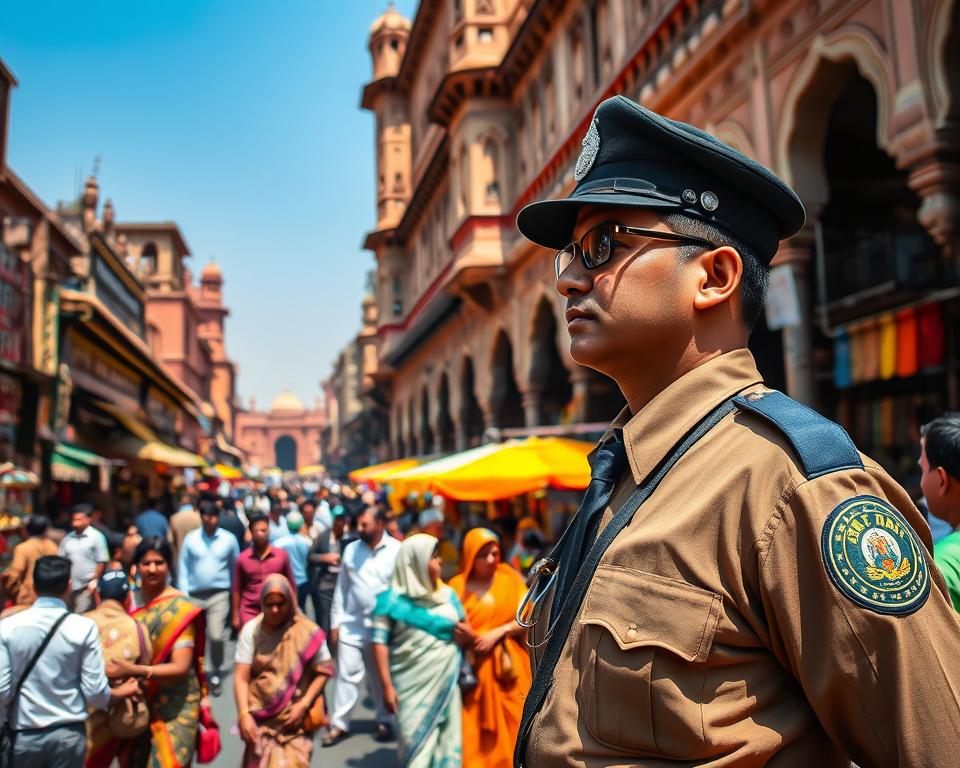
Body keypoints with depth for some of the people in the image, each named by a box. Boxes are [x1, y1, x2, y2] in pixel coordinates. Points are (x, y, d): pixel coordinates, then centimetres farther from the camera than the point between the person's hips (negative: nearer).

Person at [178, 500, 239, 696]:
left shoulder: (229, 539, -2)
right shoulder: (190, 538, -2)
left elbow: (235, 567, 6)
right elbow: (183, 568, 1)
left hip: (219, 595, -1)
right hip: (194, 595, 1)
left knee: (215, 636, -9)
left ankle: (216, 674, 12)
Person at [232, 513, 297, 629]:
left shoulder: (281, 555, 0)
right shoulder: (242, 558, 0)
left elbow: (291, 586, 6)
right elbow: (236, 589, 6)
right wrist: (235, 616, 4)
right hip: (249, 613, 0)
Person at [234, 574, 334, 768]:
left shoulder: (307, 632, -8)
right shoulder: (251, 630, -6)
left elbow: (323, 671, -4)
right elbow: (241, 677, -8)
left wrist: (303, 705, -13)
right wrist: (244, 713, -19)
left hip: (294, 718, -1)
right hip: (260, 719, 1)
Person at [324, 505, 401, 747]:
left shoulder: (397, 550, -8)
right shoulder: (351, 550, 2)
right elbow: (341, 588, 6)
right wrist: (335, 622, 4)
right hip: (352, 624, 2)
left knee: (382, 676, 12)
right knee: (347, 674, 3)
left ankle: (384, 721, 27)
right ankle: (339, 724, 13)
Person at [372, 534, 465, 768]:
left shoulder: (448, 595, 7)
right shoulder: (391, 599, -4)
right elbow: (380, 643, -7)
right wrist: (387, 685, -10)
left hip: (446, 682, 3)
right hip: (412, 684, -3)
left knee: (446, 740, 4)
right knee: (414, 742, 0)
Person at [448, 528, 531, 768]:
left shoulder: (509, 578, 1)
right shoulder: (458, 585, 0)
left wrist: (498, 633, -12)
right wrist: (468, 637, -19)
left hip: (508, 666, 1)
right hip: (474, 669, -1)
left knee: (511, 726, 2)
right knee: (473, 731, -3)